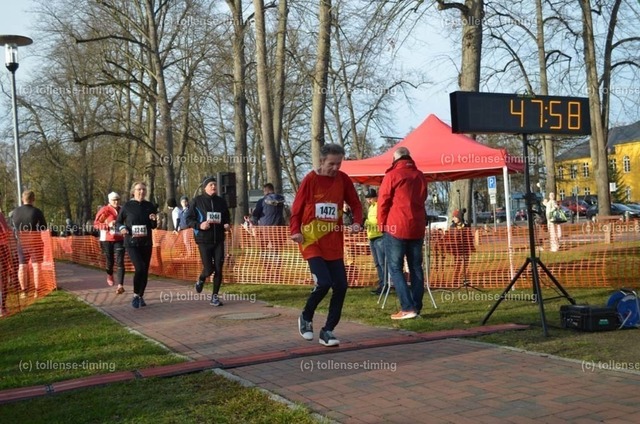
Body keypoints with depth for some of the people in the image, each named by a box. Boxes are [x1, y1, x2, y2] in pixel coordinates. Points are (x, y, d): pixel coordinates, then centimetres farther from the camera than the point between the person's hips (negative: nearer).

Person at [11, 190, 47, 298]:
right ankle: (36, 291, 2)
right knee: (36, 266, 3)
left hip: (21, 242, 3)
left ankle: (23, 291, 11)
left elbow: (13, 225, 9)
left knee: (22, 266, 10)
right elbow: (44, 227, -6)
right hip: (35, 242, -3)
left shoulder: (15, 211, -4)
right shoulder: (37, 212, -14)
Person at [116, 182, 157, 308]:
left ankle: (141, 296, 25)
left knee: (145, 271, 8)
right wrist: (121, 228, -15)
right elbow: (118, 222, 6)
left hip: (146, 243, 4)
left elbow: (154, 226, 9)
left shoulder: (150, 206, 2)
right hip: (131, 243, -3)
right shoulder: (127, 206, -5)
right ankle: (135, 295, 0)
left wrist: (154, 220, -13)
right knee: (139, 268, -19)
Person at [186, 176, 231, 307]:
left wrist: (226, 224, -1)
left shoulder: (221, 201, 8)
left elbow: (227, 217, 21)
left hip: (219, 240, 3)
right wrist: (199, 225, -20)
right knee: (209, 269, -4)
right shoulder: (197, 201, -3)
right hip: (204, 240, -3)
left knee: (219, 269, -1)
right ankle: (200, 280, 32)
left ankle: (215, 296, 12)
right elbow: (189, 219, -3)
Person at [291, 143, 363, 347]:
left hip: (334, 243, 4)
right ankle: (306, 318, 12)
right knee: (323, 282, -17)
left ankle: (328, 331, 14)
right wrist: (295, 231, -15)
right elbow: (297, 208, -2)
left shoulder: (343, 179, 3)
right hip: (312, 241, -4)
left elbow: (355, 203, 10)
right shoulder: (310, 180, -7)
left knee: (340, 286, -1)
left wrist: (357, 222, -8)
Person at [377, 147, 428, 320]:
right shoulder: (420, 175, 11)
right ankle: (416, 307, 8)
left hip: (396, 228, -5)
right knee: (416, 268, 9)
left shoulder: (392, 175, -5)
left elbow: (383, 202, -5)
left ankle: (407, 308, -10)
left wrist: (382, 225, 6)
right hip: (417, 228, 5)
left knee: (395, 268, -1)